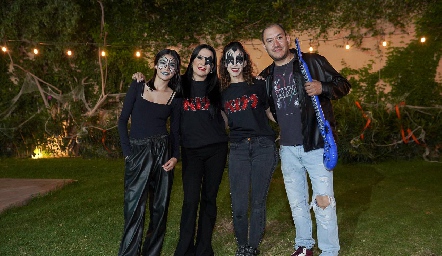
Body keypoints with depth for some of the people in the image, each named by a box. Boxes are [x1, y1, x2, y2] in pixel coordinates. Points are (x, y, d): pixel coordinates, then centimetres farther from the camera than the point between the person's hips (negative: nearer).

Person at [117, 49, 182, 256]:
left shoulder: (175, 97, 7)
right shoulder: (138, 86, 4)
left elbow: (175, 131, 10)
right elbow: (123, 120, 2)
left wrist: (175, 157, -6)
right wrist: (127, 151, -6)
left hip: (163, 151, 2)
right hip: (137, 152, -2)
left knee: (160, 206, 7)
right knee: (134, 206, -5)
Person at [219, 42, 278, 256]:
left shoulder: (259, 85, 4)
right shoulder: (222, 93, 9)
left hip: (263, 147, -1)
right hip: (238, 149, 1)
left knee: (258, 202, 5)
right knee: (239, 206, 0)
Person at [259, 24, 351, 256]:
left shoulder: (312, 62, -4)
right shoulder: (267, 76, 10)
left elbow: (343, 85, -3)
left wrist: (322, 88, -20)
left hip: (315, 144, -5)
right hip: (287, 148, 5)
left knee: (323, 201, -3)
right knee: (296, 202, 15)